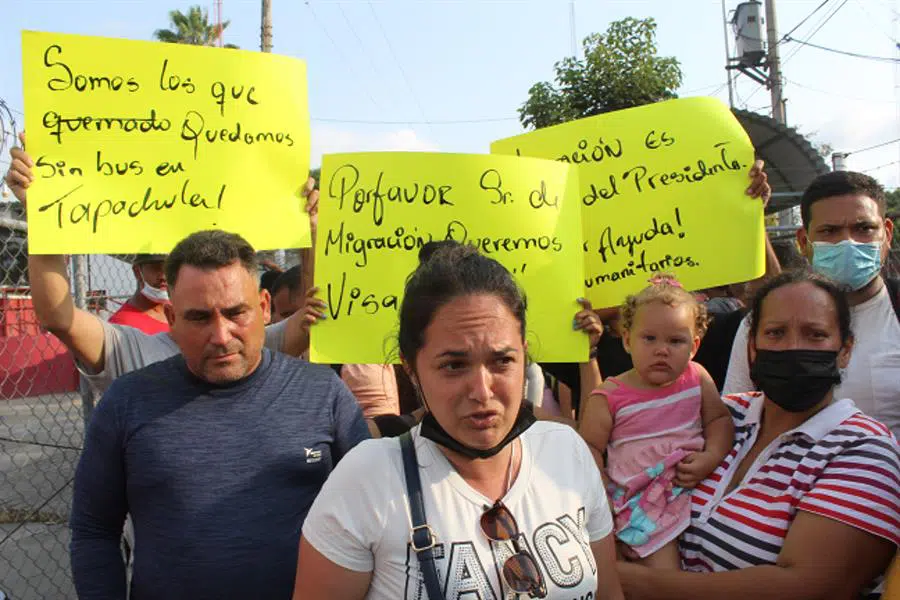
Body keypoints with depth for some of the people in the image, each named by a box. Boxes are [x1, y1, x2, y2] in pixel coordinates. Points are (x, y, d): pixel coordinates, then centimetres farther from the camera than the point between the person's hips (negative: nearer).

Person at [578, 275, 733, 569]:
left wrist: (711, 457, -9)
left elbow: (720, 418, 10)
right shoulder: (609, 397, -6)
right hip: (642, 498, -4)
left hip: (695, 486, 4)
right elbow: (590, 446, -1)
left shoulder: (697, 379, 4)